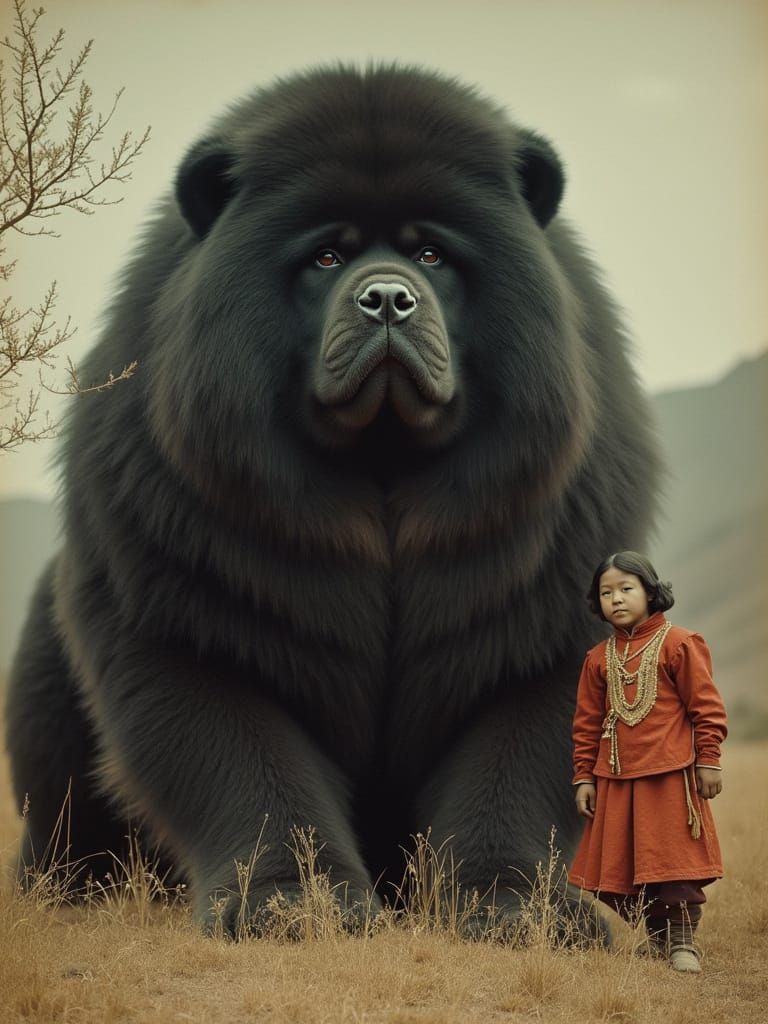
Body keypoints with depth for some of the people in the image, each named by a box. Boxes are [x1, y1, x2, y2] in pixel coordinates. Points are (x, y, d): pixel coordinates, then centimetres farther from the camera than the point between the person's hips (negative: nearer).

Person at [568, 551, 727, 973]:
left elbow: (706, 705, -4)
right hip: (616, 779, 5)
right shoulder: (599, 659, 10)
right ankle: (656, 935, 20)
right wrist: (584, 777, 9)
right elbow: (587, 723, 13)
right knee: (622, 864, 6)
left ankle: (682, 941, 4)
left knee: (674, 861, -4)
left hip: (670, 777, -5)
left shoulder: (677, 644, -4)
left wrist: (708, 760, -7)